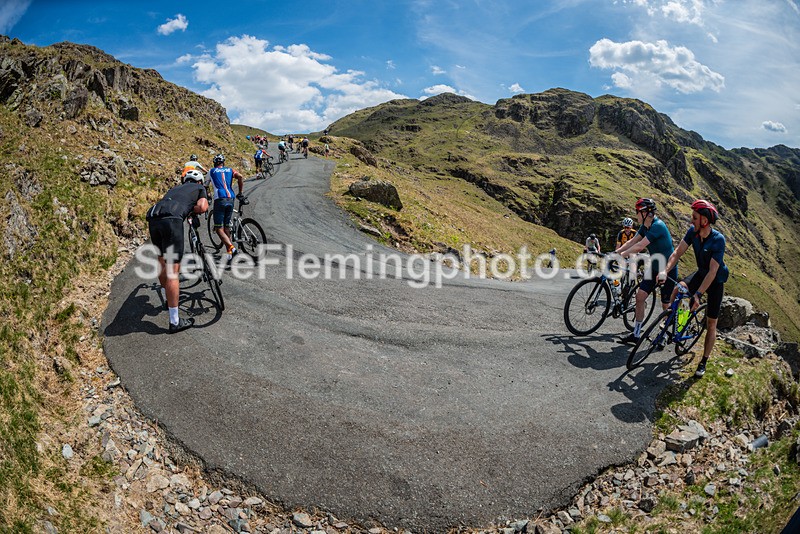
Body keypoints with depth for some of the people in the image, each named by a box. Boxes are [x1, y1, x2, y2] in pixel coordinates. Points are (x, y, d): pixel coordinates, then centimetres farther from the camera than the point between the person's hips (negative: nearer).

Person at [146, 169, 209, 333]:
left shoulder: (176, 188, 38)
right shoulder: (200, 188, 24)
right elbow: (202, 207, 7)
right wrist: (191, 211, 25)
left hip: (153, 219, 6)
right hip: (171, 220, -6)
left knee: (162, 262, 25)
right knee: (173, 270, -6)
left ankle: (169, 299, 47)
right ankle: (175, 322, -5)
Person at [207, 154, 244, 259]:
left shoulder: (211, 171, 14)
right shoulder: (229, 170, 17)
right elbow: (240, 177, -1)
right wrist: (240, 193, 7)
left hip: (219, 200, -3)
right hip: (230, 199, 3)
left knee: (219, 229, -3)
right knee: (227, 227, 14)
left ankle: (231, 247, -24)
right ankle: (229, 252, 13)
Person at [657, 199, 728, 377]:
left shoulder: (718, 240, -31)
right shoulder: (692, 231, -16)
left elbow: (713, 271, -33)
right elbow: (678, 252, -15)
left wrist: (698, 294, -37)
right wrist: (665, 270, -32)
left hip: (716, 280, -5)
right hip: (701, 273, 5)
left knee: (711, 324, 2)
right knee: (678, 289, -26)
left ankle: (703, 363, 14)